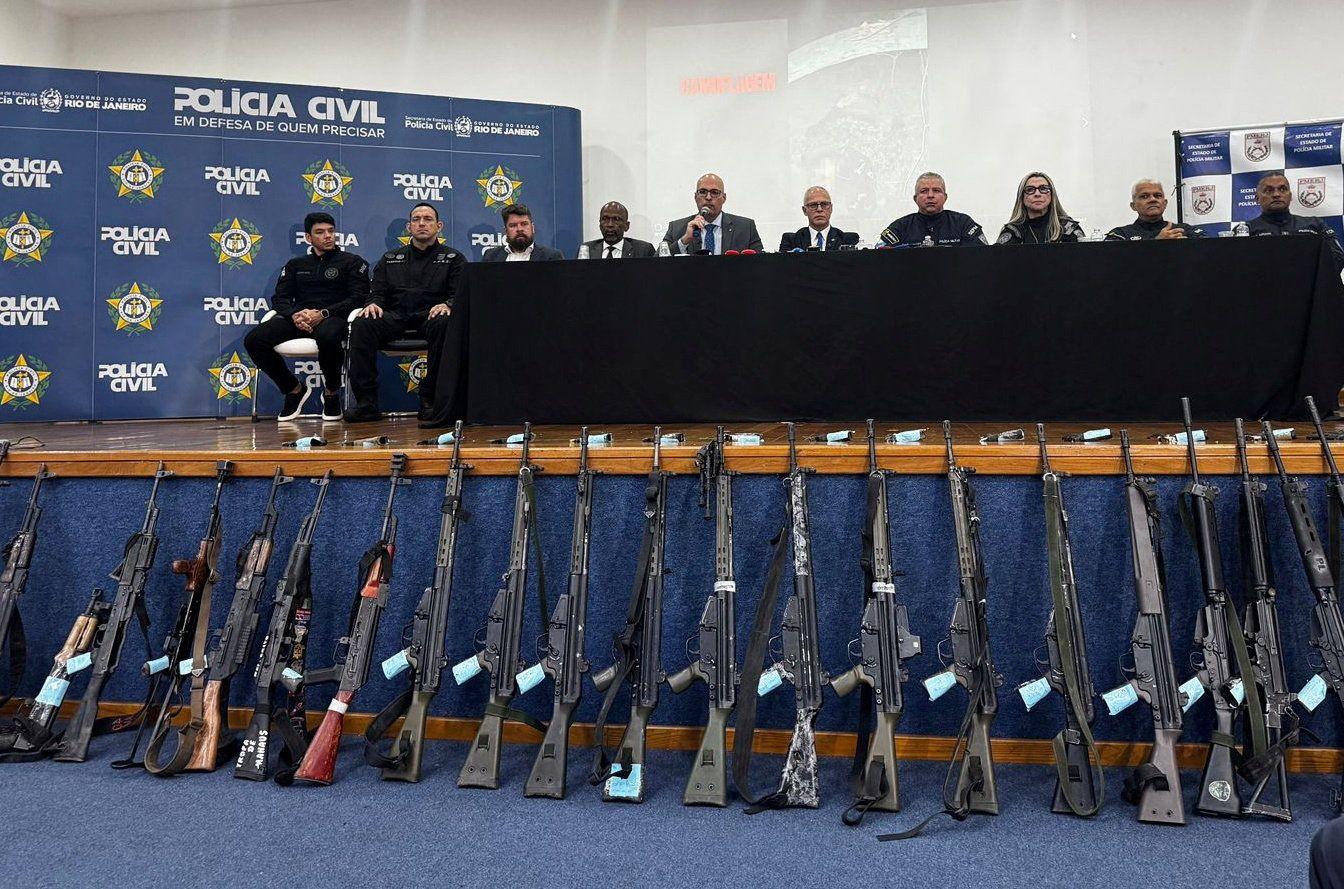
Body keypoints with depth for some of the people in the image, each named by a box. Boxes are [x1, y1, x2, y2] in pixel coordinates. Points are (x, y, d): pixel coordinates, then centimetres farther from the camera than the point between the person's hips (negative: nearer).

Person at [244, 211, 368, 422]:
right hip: (297, 319, 4)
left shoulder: (352, 262, 12)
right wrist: (294, 315, -10)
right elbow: (279, 298, 16)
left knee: (328, 337, -42)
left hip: (332, 318, -4)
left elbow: (358, 298, -1)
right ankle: (294, 389, -3)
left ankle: (332, 391, -13)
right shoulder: (295, 265, 25)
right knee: (253, 340, -22)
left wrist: (322, 314, -15)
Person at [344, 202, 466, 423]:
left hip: (431, 315, -2)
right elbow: (377, 292, 19)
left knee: (443, 324, -39)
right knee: (361, 324, -28)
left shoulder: (453, 258, 16)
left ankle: (429, 399, -30)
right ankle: (366, 402, -29)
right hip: (395, 317, 3)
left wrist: (447, 305, -20)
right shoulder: (391, 258, 26)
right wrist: (373, 304, -6)